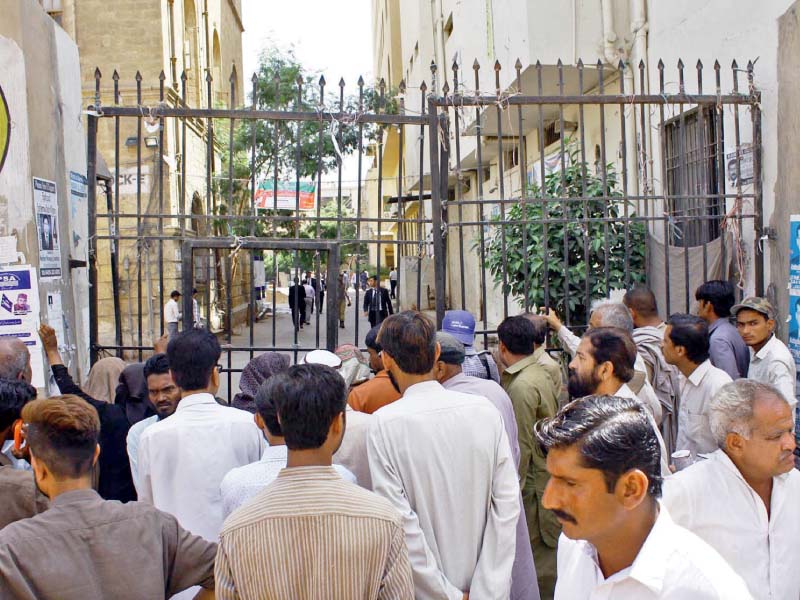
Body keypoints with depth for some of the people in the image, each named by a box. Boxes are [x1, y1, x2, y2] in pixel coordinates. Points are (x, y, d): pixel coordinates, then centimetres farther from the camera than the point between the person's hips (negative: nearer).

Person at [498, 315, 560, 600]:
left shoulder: (520, 386, -18)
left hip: (534, 482, -9)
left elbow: (522, 446, -18)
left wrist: (514, 487, -12)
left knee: (537, 551, 0)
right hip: (550, 474, 9)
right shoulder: (542, 374, 9)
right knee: (548, 547, 16)